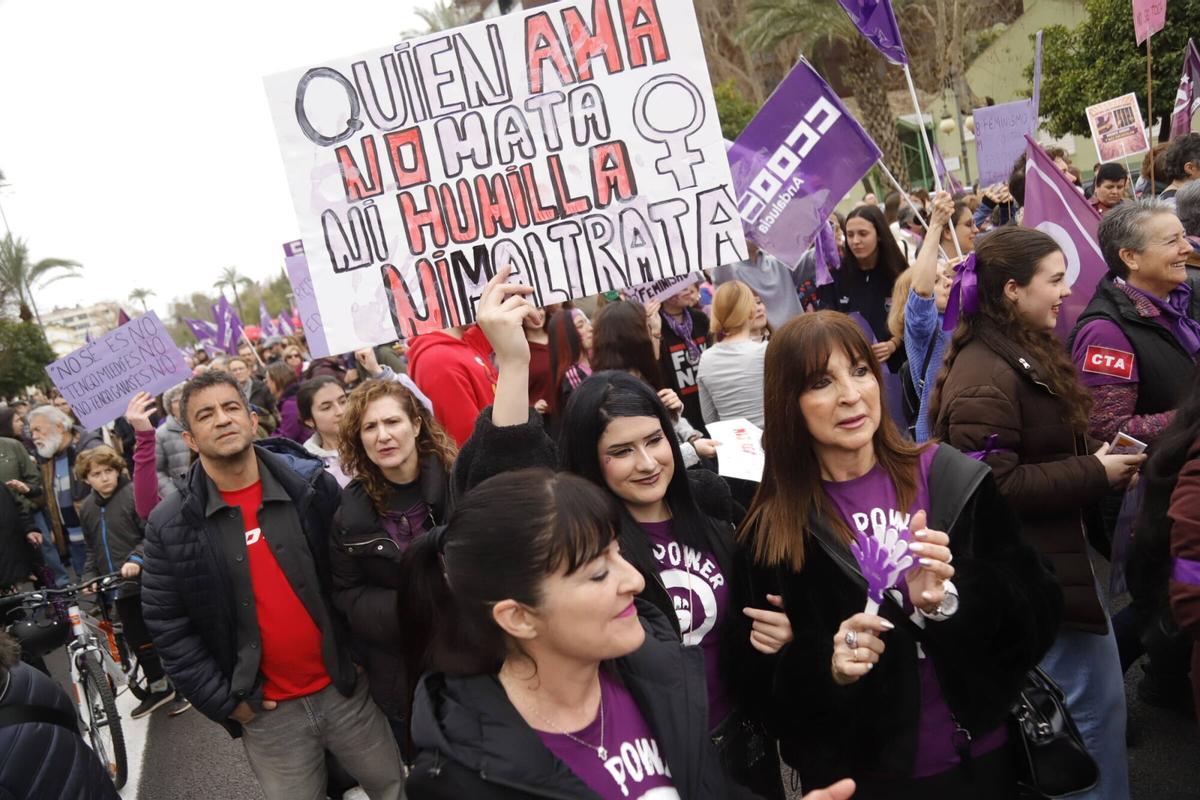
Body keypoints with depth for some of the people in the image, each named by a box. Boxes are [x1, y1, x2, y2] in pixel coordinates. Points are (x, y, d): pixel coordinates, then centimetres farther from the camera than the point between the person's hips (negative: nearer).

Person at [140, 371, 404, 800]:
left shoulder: (313, 484, -5)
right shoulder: (171, 525, -8)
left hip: (345, 688, 1)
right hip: (267, 713, -1)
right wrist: (224, 701, -5)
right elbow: (166, 626, -3)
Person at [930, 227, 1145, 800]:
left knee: (1098, 695, 22)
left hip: (1058, 557, 11)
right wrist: (1094, 473, -19)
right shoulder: (984, 378, -23)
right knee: (1094, 701, 0)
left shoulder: (1025, 356, 11)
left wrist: (1099, 454, 6)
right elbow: (995, 488, -26)